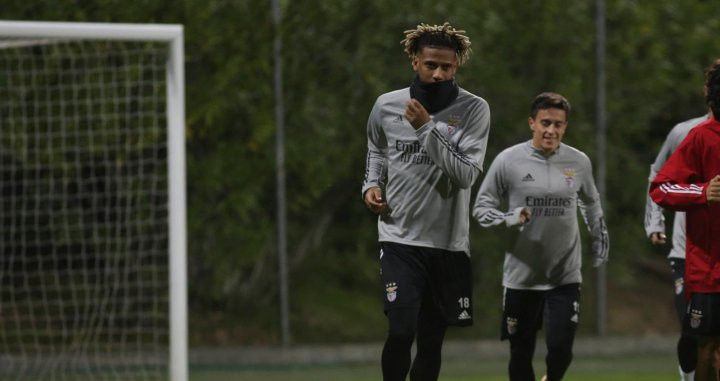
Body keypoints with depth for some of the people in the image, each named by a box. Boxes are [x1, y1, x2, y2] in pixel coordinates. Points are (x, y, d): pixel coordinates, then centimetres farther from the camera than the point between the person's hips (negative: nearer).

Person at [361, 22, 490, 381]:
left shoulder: (474, 109, -5)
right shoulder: (386, 105, 1)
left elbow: (466, 174, -16)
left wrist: (428, 128, -22)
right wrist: (372, 184, 4)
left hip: (449, 243, 0)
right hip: (400, 238, 0)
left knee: (431, 341, 7)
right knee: (401, 331, -17)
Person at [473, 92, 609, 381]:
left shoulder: (579, 162, 4)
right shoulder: (508, 161, -6)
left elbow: (591, 204, 22)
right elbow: (481, 207, -2)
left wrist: (600, 241, 22)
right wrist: (509, 218, -20)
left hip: (565, 277, 1)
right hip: (521, 276, -1)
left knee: (561, 349, -8)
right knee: (521, 353, 5)